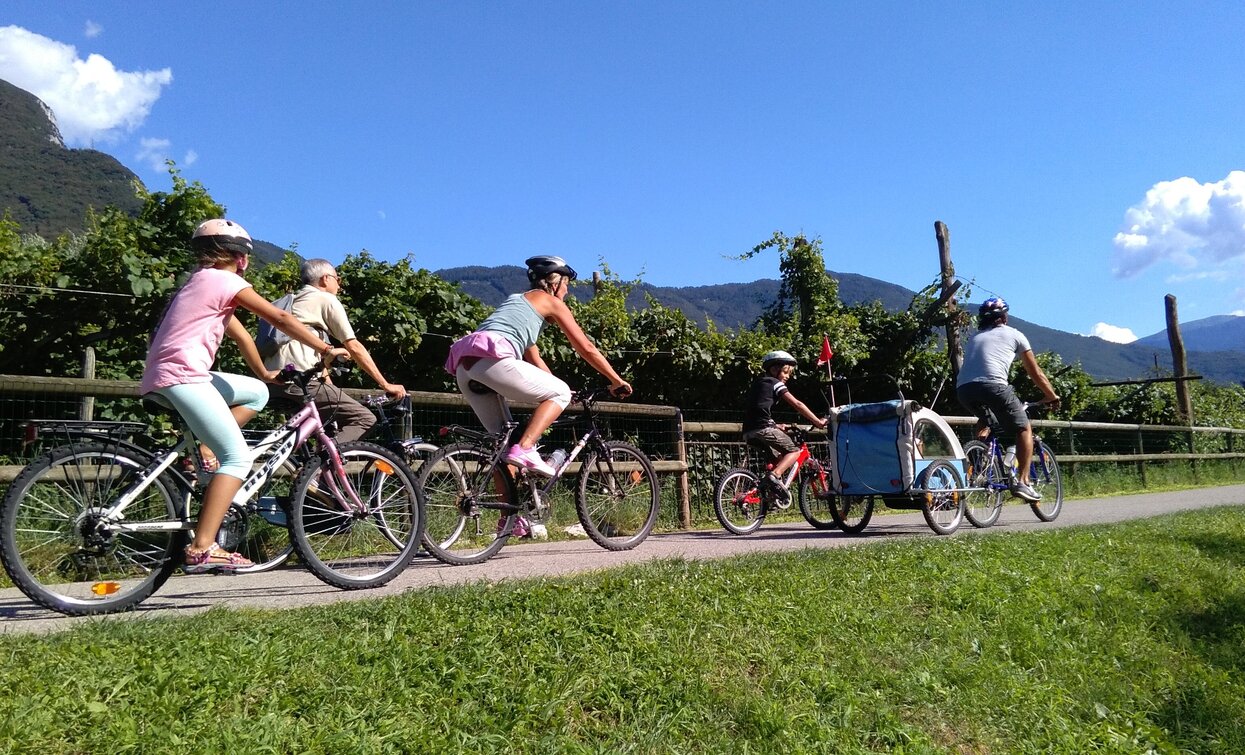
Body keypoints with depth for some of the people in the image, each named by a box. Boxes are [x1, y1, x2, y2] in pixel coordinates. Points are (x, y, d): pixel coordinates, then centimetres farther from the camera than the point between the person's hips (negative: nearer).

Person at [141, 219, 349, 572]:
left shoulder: (202, 281, 24)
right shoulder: (225, 281, -3)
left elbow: (240, 335, 28)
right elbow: (280, 319, -8)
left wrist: (264, 373, 32)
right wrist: (327, 349, -2)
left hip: (165, 374, 10)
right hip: (182, 375, -10)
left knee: (257, 393, 18)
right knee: (238, 458, -12)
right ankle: (202, 549, -17)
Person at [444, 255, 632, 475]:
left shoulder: (518, 301, 35)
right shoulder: (551, 302, 12)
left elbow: (534, 361, 39)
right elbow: (586, 349, 12)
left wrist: (554, 387, 43)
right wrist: (617, 381, 21)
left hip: (464, 366, 9)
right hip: (491, 359, -8)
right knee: (561, 393, 3)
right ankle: (524, 449, -12)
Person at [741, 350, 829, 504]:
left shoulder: (758, 383, 28)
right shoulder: (775, 383, 4)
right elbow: (797, 404, -1)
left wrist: (777, 426, 37)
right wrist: (818, 422, 3)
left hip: (749, 432, 8)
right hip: (763, 429, -8)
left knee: (778, 457, 21)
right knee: (794, 451, 0)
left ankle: (773, 493, 12)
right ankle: (774, 475, -23)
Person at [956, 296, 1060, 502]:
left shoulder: (974, 337, 32)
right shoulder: (1013, 334, 21)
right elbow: (1036, 373, 25)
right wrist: (1052, 396, 39)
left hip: (963, 389, 5)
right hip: (993, 385, -4)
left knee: (984, 419, 35)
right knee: (1024, 429, 15)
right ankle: (1022, 482, 5)